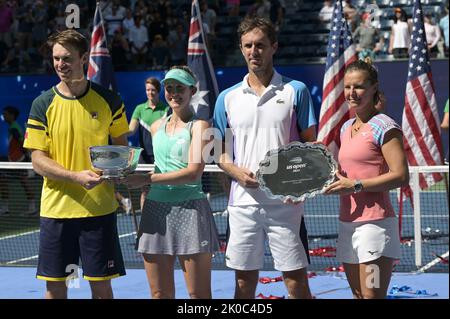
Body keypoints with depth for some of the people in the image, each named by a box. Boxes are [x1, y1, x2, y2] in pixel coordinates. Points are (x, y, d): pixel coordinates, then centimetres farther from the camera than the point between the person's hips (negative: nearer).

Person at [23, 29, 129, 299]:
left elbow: (122, 146, 12)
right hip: (56, 208, 0)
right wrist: (76, 176, -20)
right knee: (55, 285, 6)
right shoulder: (43, 105, -1)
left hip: (99, 208, 0)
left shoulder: (109, 101, 1)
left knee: (101, 283, 4)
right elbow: (38, 160, -4)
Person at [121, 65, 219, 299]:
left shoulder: (199, 125, -2)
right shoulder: (156, 126, 16)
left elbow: (194, 172, -14)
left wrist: (147, 179, -15)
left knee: (198, 294, -3)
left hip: (190, 209, -5)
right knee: (160, 293, 7)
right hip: (156, 208, 5)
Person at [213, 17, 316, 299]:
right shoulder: (227, 98, 10)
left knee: (296, 280, -1)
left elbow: (311, 145, 3)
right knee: (244, 281, 8)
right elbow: (220, 151, 14)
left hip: (285, 203, -2)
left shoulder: (295, 91, 3)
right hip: (243, 203, 3)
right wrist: (234, 170, -7)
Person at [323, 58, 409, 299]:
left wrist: (356, 185, -18)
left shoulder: (384, 126, -8)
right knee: (358, 295, 10)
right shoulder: (346, 128, 16)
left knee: (372, 296, -9)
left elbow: (400, 176, -15)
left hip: (376, 224, -8)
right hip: (347, 224, 8)